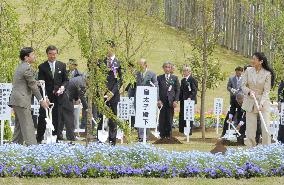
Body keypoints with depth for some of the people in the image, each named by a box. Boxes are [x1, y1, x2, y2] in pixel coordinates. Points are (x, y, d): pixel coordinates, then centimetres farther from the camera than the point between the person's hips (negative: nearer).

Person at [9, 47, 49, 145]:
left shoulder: (20, 67, 18)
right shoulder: (27, 68, -13)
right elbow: (33, 85, -11)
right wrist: (41, 100, -7)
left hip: (16, 100, 10)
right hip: (22, 100, -10)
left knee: (19, 126, 13)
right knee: (28, 126, -12)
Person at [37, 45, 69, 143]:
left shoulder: (62, 65, 9)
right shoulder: (42, 67, 2)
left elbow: (65, 80, 13)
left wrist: (63, 87, -9)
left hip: (58, 96, 2)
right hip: (46, 96, -2)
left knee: (57, 117, 2)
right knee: (42, 117, -2)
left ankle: (57, 135, 7)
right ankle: (39, 138, 5)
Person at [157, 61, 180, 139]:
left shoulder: (175, 78, 9)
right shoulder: (159, 78, 9)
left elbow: (177, 90, 6)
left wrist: (176, 101, -3)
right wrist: (158, 100, -6)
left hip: (171, 101, 0)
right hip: (162, 101, 0)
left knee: (169, 118, 0)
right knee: (162, 119, -2)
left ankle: (168, 134, 6)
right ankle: (162, 134, 3)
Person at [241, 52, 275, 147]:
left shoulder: (267, 74, -10)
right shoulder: (248, 71, -2)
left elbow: (266, 91, -10)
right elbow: (243, 85, 2)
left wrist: (261, 103, -21)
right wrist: (249, 92, -19)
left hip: (263, 102, -2)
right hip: (250, 102, 2)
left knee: (265, 127, -8)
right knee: (250, 128, 2)